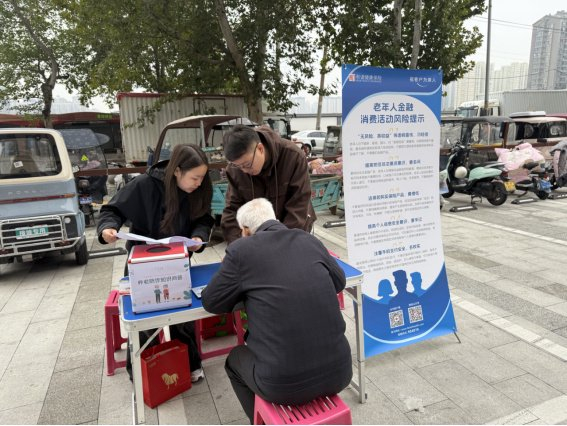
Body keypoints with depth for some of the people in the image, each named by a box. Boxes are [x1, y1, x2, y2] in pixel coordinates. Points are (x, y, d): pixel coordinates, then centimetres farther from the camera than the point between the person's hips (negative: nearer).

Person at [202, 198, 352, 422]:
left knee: (236, 358, 28)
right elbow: (339, 281, 21)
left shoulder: (240, 249, -4)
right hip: (338, 372, 4)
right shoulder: (309, 240, 7)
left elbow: (211, 302, 6)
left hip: (284, 382, -3)